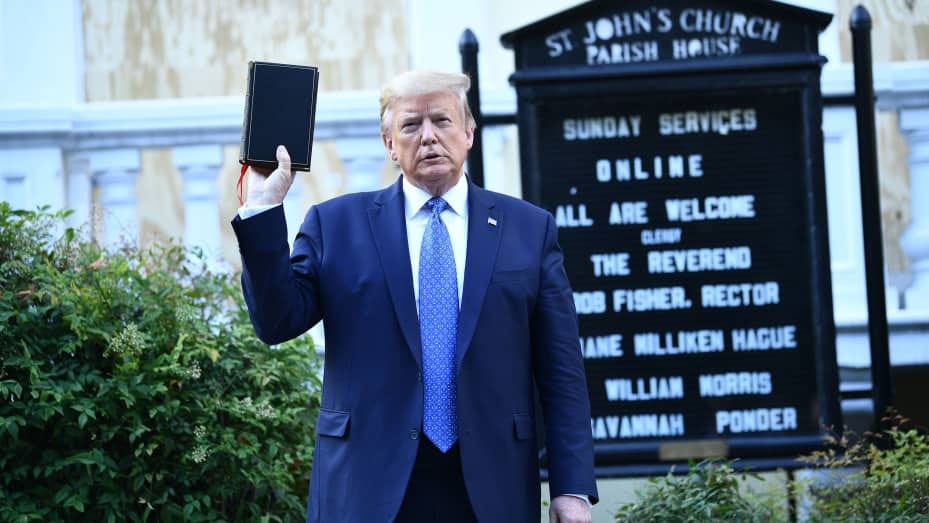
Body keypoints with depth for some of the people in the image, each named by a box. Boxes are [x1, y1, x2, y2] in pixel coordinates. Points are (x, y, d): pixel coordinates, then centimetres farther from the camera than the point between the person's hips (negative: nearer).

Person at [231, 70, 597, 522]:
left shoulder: (530, 228, 8)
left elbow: (561, 372, 5)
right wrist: (263, 210, -7)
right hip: (370, 486, 0)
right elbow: (277, 323, 0)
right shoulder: (336, 224, 8)